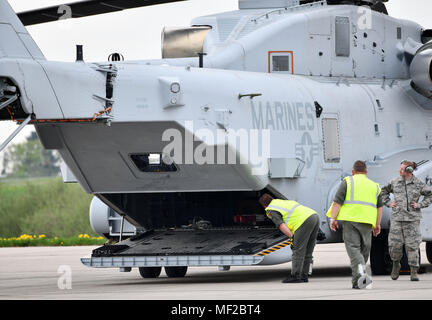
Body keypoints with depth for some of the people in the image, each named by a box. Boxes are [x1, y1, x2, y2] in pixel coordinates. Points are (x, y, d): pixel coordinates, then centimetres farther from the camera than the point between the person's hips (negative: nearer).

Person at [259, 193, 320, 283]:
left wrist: (292, 237, -7)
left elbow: (282, 226, -7)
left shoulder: (271, 211, 8)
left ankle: (295, 276, -4)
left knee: (298, 251, -3)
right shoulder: (285, 202, 33)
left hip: (305, 221, -8)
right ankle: (304, 276, 15)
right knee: (307, 251, 13)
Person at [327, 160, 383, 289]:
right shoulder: (374, 186, 19)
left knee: (353, 248, -7)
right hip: (367, 221, 3)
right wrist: (377, 225, 17)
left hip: (350, 220, -3)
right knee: (364, 250, 11)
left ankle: (360, 273, -29)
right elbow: (379, 207, 15)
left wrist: (333, 218, -3)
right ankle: (357, 281, 14)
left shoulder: (347, 182, 7)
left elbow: (337, 202, -3)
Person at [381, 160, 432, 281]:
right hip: (397, 217, 1)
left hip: (412, 218, -1)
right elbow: (384, 191, 22)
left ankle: (414, 272, -1)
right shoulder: (395, 182, 6)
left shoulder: (418, 184, 2)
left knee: (412, 245, -5)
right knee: (395, 244, -5)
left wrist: (420, 205, -1)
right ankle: (396, 265, 21)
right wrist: (388, 203, 9)